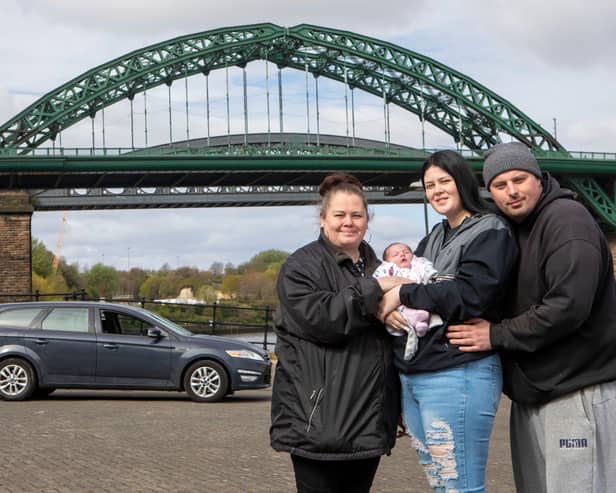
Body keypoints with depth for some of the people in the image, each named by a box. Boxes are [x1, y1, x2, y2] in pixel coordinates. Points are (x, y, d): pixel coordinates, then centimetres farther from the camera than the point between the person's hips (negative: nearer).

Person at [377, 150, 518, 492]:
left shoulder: (491, 233, -3)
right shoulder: (432, 240, 20)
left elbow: (471, 296, -17)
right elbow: (401, 281, 18)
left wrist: (404, 295, -11)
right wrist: (387, 306, -6)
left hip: (458, 376, -8)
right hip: (411, 377, 8)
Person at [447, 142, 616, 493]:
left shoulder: (567, 218, -14)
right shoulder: (510, 230, 13)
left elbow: (568, 306, -24)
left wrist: (496, 335, -16)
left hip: (578, 394, -9)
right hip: (531, 393, 9)